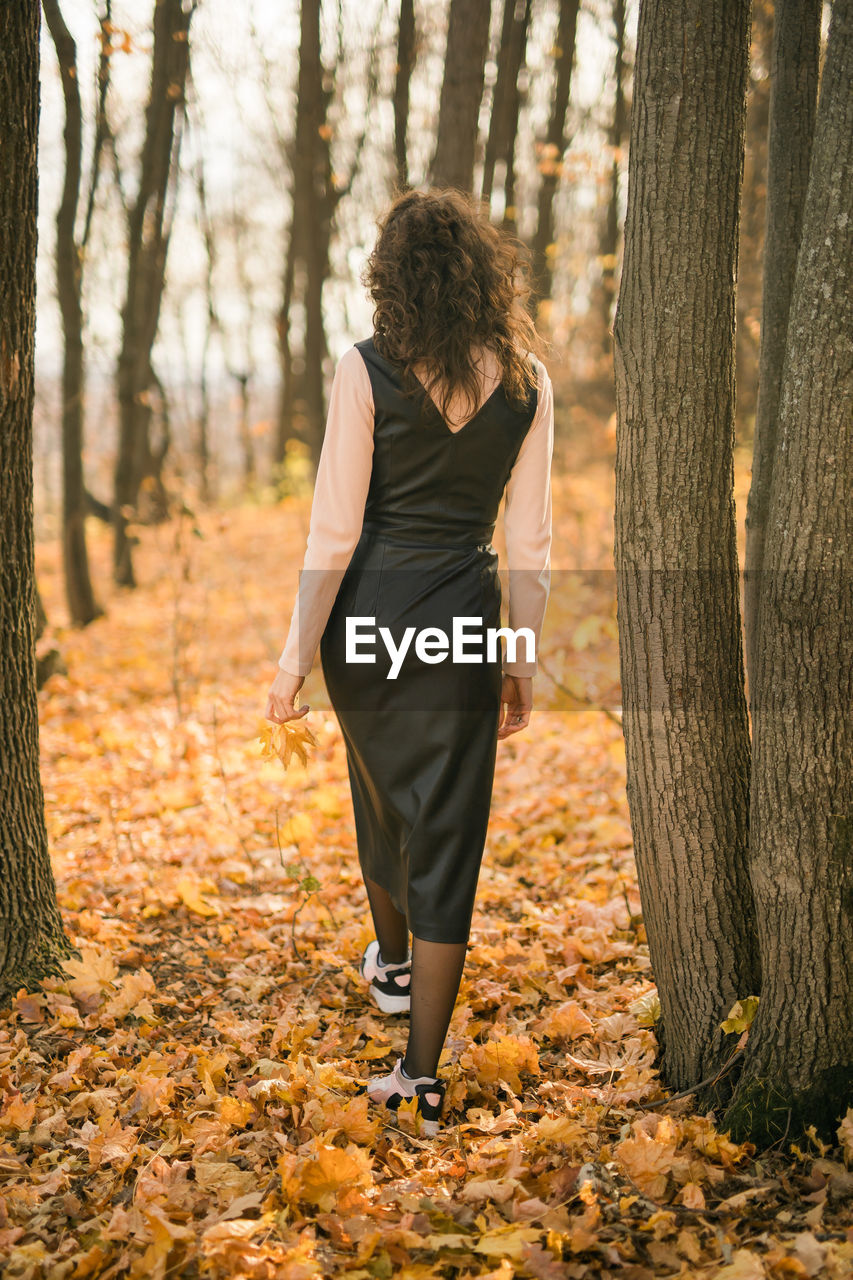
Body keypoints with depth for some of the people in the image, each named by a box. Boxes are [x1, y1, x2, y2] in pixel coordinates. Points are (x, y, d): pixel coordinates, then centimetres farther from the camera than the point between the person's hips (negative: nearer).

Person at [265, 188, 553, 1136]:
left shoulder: (368, 371, -10)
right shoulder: (526, 379, 0)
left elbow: (334, 532, -11)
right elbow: (530, 540, 2)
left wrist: (297, 656, -4)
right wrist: (522, 662, 10)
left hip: (371, 614, -1)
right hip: (468, 623, 1)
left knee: (383, 796, 24)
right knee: (448, 831, 5)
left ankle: (393, 960, 51)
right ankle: (422, 1076, 5)